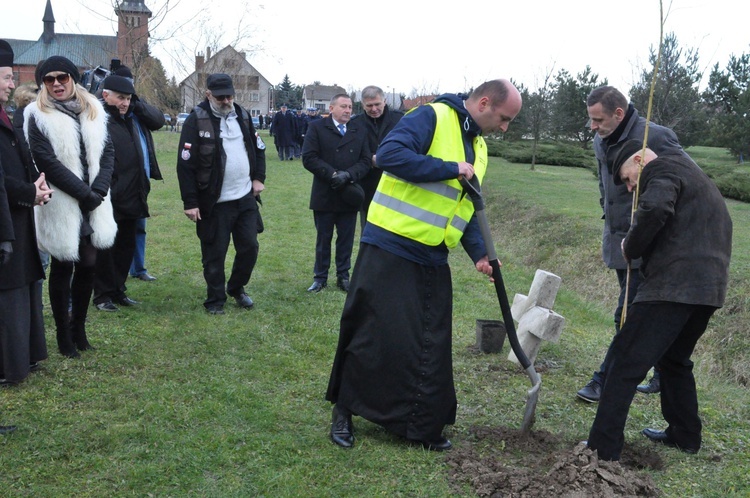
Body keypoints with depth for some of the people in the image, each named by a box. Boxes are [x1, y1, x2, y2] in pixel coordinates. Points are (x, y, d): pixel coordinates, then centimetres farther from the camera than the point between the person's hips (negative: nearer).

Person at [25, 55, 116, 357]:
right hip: (60, 207, -4)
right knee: (62, 268, 5)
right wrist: (84, 192, -16)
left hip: (92, 206, 4)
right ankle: (64, 334, 16)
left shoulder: (92, 111, 10)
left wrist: (98, 190, -10)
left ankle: (79, 327, 24)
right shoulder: (38, 116, -4)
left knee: (88, 265, 7)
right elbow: (47, 162, -13)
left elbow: (107, 152, 5)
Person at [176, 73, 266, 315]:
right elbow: (185, 164, -13)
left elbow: (259, 148, 21)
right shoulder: (196, 121, -10)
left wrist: (259, 178, 9)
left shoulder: (242, 115, 8)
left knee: (249, 247, 11)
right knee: (214, 254, 3)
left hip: (246, 198, 5)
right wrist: (190, 202, -16)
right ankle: (215, 300, 20)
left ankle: (237, 288, 33)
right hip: (214, 203, -5)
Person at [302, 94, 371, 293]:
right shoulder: (317, 128, -1)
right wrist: (333, 175, -18)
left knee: (346, 239, 9)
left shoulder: (359, 132, 8)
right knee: (323, 238, 9)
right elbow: (309, 158, -11)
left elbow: (365, 161, 1)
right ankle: (320, 277, 20)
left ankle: (343, 276, 21)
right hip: (324, 195, -2)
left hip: (349, 195, 2)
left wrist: (348, 175, -16)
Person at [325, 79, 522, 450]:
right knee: (374, 334, -1)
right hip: (390, 249, -8)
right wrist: (450, 169, -23)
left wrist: (479, 253, 4)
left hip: (433, 260, 8)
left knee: (432, 346, 10)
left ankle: (425, 426, 24)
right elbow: (390, 154, -27)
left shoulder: (478, 147, 16)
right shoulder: (432, 117, -11)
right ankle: (343, 411, 18)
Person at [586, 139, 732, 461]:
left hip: (673, 286, -10)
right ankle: (685, 436, 34)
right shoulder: (691, 172, 28)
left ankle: (604, 448, -8)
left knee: (627, 362, -7)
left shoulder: (663, 168, -1)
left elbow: (654, 209, -24)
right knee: (675, 360, 25)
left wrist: (631, 248, -8)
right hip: (709, 288, 10)